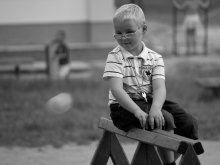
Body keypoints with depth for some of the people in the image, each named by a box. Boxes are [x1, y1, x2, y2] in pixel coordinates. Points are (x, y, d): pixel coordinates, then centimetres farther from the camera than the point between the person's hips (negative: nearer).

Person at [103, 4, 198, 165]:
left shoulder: (155, 58, 3)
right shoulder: (115, 57, -6)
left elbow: (159, 88, -9)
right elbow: (116, 90, -18)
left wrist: (155, 108, -32)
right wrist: (138, 111, -33)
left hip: (151, 101, 5)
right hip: (124, 105, -5)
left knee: (189, 123, -9)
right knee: (165, 120, -28)